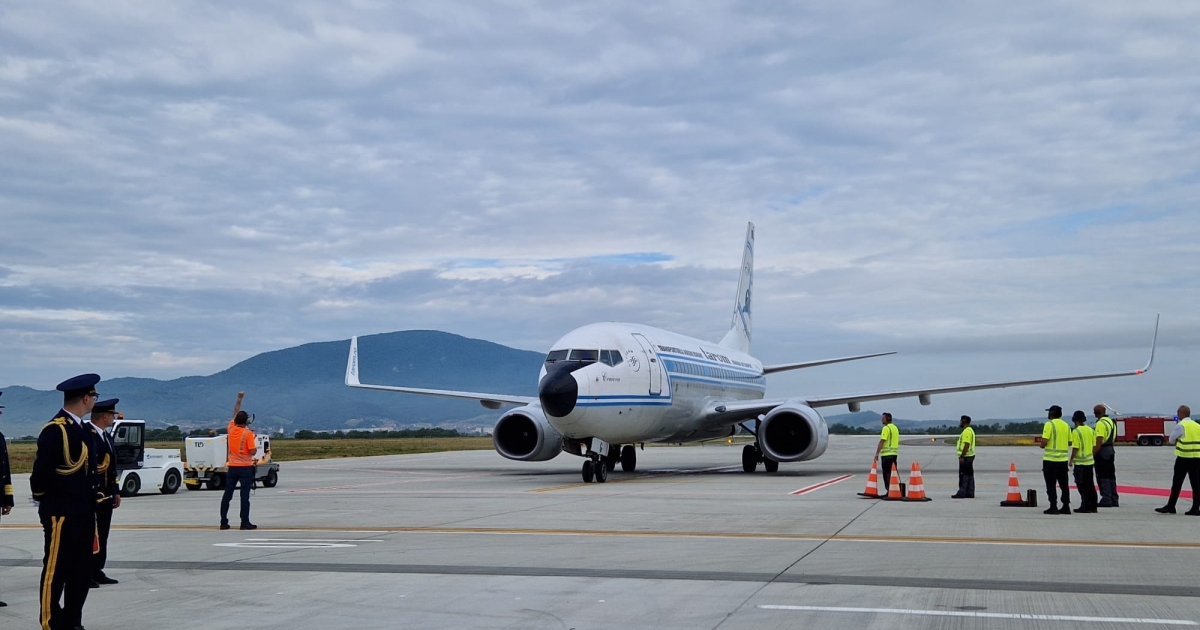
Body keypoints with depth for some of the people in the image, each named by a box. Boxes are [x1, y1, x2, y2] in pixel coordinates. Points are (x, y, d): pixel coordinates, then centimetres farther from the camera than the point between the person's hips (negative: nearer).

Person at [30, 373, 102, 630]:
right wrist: (43, 500, -4)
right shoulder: (55, 430, -17)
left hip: (84, 511, 9)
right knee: (56, 569, 1)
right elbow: (41, 471, -17)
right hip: (61, 513, -9)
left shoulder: (81, 428, 13)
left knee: (81, 569, 13)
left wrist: (91, 503, 12)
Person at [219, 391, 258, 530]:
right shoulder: (248, 433, -12)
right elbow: (252, 452, -15)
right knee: (245, 495, -4)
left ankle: (224, 522, 11)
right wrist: (256, 448, 7)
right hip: (245, 468, -5)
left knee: (227, 495, 9)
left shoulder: (231, 429, 3)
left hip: (232, 467, 5)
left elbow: (235, 413, 19)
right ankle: (245, 523, -5)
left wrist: (239, 398, 27)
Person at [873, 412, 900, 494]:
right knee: (892, 473, 12)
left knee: (887, 473, -4)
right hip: (894, 453, 9)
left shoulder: (886, 428, -13)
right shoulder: (895, 428, 16)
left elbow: (882, 441, -18)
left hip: (886, 454, -9)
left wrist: (877, 453, -16)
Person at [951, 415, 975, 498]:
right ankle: (970, 493, 13)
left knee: (964, 476, -9)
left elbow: (966, 445, -24)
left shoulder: (967, 431, -17)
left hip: (966, 457, -11)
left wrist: (962, 456, -23)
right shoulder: (970, 430, 17)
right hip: (969, 456, 11)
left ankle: (962, 493, -8)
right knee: (969, 475, 11)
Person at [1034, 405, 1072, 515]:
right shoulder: (1066, 425, 10)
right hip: (1063, 459, 6)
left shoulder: (1049, 424, -9)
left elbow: (1044, 442, -16)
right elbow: (1069, 442, 12)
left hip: (1050, 459, -6)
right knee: (1064, 484, 11)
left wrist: (1040, 444, 5)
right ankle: (1066, 507, 12)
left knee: (1051, 485, 0)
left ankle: (1053, 507, 0)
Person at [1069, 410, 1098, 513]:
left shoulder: (1076, 431, -14)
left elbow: (1075, 448, -17)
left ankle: (1085, 507, 0)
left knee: (1082, 485, -1)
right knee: (1090, 485, 12)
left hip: (1080, 462, -7)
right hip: (1090, 461, 7)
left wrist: (1071, 460, -8)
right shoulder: (1091, 430, 8)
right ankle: (1092, 507, 15)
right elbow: (1094, 446, 12)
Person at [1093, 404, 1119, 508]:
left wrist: (1093, 453, -20)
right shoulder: (1111, 421, 14)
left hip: (1102, 450, -9)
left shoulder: (1101, 423, -16)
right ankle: (1114, 500, 15)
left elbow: (1099, 441, -21)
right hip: (1111, 450, 9)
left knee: (1103, 477, -5)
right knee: (1111, 476, 13)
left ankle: (1106, 500, -5)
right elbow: (1112, 437, 16)